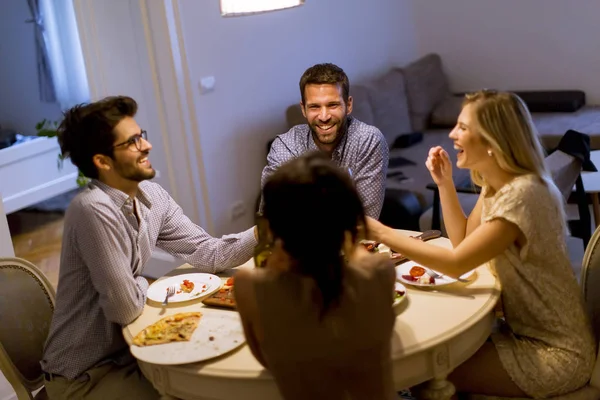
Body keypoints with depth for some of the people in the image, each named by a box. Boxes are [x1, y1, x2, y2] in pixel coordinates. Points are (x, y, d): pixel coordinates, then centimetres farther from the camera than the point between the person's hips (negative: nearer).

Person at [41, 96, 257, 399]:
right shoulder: (94, 210, -28)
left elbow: (209, 253, -1)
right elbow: (126, 306, -26)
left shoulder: (152, 197, -2)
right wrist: (142, 283, -5)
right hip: (85, 375, -7)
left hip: (126, 348, 7)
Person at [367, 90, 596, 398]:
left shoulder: (521, 194, -27)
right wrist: (444, 183, -1)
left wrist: (380, 232, -24)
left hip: (554, 353, -9)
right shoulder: (495, 183, 3)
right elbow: (463, 241, 9)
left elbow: (457, 264, -27)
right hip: (528, 331, 9)